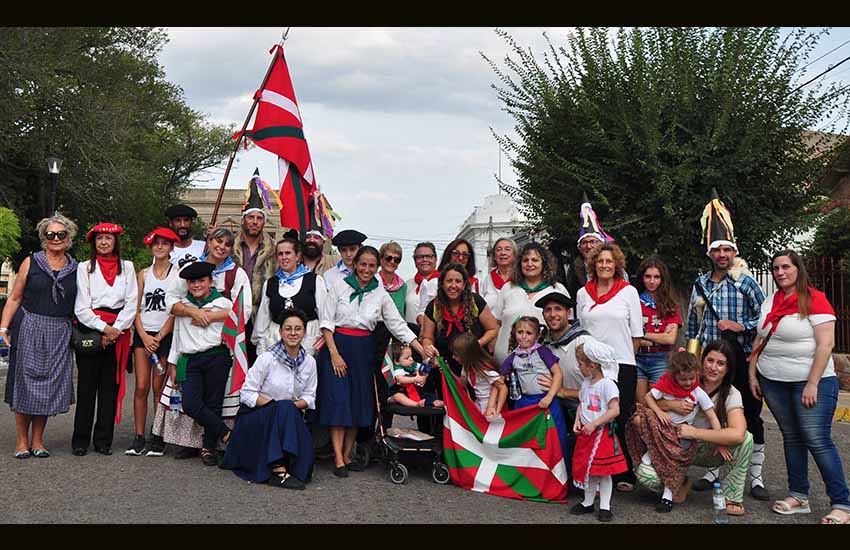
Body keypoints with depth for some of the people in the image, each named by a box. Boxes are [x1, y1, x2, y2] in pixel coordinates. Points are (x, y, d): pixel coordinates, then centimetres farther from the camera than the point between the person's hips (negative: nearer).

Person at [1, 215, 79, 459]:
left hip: (59, 335, 2)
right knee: (25, 383, 1)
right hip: (29, 330, -2)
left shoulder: (76, 269, 9)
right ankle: (22, 441, 11)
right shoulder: (31, 263, 4)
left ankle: (37, 440, 15)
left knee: (49, 386, 4)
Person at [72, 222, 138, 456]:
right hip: (90, 330, -1)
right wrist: (103, 328, -11)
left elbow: (132, 303, 3)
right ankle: (80, 440, 6)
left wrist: (116, 329, -8)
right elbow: (81, 307, -2)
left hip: (118, 332, 1)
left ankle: (104, 440, 9)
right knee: (86, 386, -1)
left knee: (111, 386, 2)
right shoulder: (84, 268, 6)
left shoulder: (127, 267, 11)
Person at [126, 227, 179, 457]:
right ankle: (139, 437, 0)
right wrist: (144, 336, -6)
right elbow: (136, 308, 7)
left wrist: (159, 337, -9)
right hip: (143, 334, 2)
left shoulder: (177, 273, 2)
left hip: (165, 335, -2)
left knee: (159, 388, -1)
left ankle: (158, 438, 5)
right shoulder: (143, 274, 12)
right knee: (141, 387, -4)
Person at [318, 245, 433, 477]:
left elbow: (398, 325, 4)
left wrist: (421, 349, -7)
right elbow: (327, 321, -4)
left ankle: (347, 455, 14)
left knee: (359, 402, 4)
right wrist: (334, 353, -13)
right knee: (338, 402, -8)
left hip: (363, 350, 3)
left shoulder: (380, 294, 6)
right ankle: (338, 460, -6)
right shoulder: (339, 286, -1)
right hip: (337, 345, -3)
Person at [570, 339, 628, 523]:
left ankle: (605, 506, 12)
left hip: (602, 433, -7)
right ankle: (588, 502, 26)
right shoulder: (585, 384, 8)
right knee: (587, 470, 13)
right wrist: (578, 421, 0)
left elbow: (615, 411, -21)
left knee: (603, 472, 2)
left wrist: (594, 424, -21)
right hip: (585, 433, 7)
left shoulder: (607, 385, -17)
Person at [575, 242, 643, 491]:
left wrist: (624, 354, 3)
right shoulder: (583, 293, 11)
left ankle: (624, 474, 8)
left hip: (622, 364, -2)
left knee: (620, 420, -3)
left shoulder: (629, 291, 4)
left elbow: (636, 333, 5)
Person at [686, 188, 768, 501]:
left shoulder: (745, 282, -1)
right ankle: (713, 471, 21)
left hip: (741, 358, -3)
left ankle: (756, 477, 10)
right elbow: (692, 323, 15)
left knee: (751, 415, 1)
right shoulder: (700, 285, 9)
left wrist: (740, 327, -14)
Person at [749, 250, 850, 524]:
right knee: (791, 438, 11)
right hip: (773, 382, 6)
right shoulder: (769, 303, 11)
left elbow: (826, 344, -14)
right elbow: (759, 341, 17)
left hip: (809, 381, -6)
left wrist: (812, 384, -18)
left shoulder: (815, 299, -9)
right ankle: (798, 496, 19)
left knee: (817, 440, -9)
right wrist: (752, 374, 9)